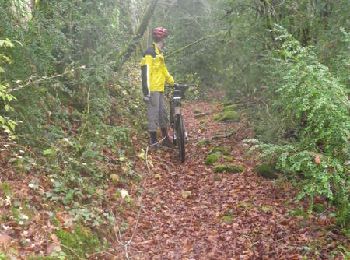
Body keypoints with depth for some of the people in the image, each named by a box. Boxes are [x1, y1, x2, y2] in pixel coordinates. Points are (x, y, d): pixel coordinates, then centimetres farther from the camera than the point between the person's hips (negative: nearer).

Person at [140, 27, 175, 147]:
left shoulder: (159, 53, 18)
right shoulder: (150, 53, -12)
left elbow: (164, 70, 28)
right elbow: (146, 72, -19)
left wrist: (173, 83, 27)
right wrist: (146, 91, -23)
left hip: (159, 89, 10)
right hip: (152, 89, -9)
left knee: (163, 113, 12)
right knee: (153, 114, -5)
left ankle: (165, 138, 21)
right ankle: (153, 140, 2)